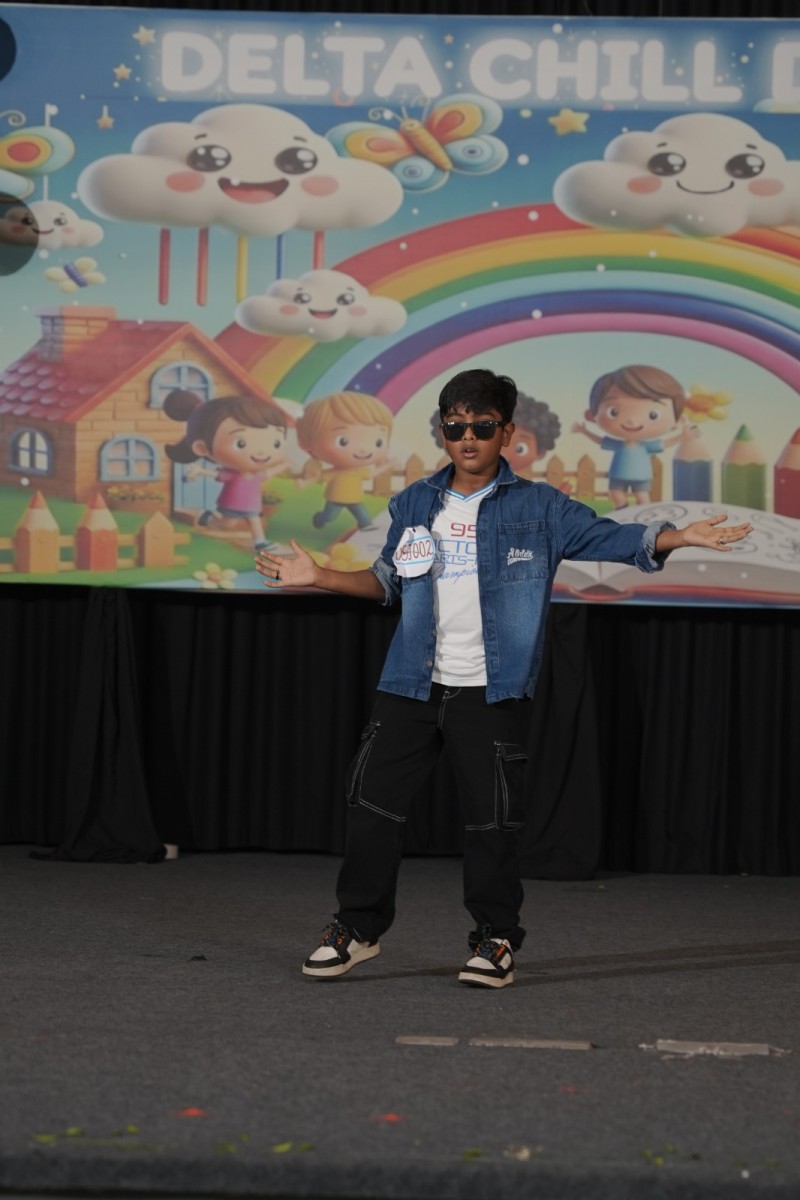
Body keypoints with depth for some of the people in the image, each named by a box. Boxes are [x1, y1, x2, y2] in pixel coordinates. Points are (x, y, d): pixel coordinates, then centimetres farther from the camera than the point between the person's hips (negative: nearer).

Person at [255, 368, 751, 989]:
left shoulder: (538, 507, -2)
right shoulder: (414, 505, 9)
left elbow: (611, 537, -9)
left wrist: (677, 536, -25)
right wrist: (319, 576, 12)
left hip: (492, 693, -3)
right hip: (411, 686, 4)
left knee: (492, 819, 0)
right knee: (373, 803, 5)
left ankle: (496, 939, 14)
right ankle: (359, 927, 20)